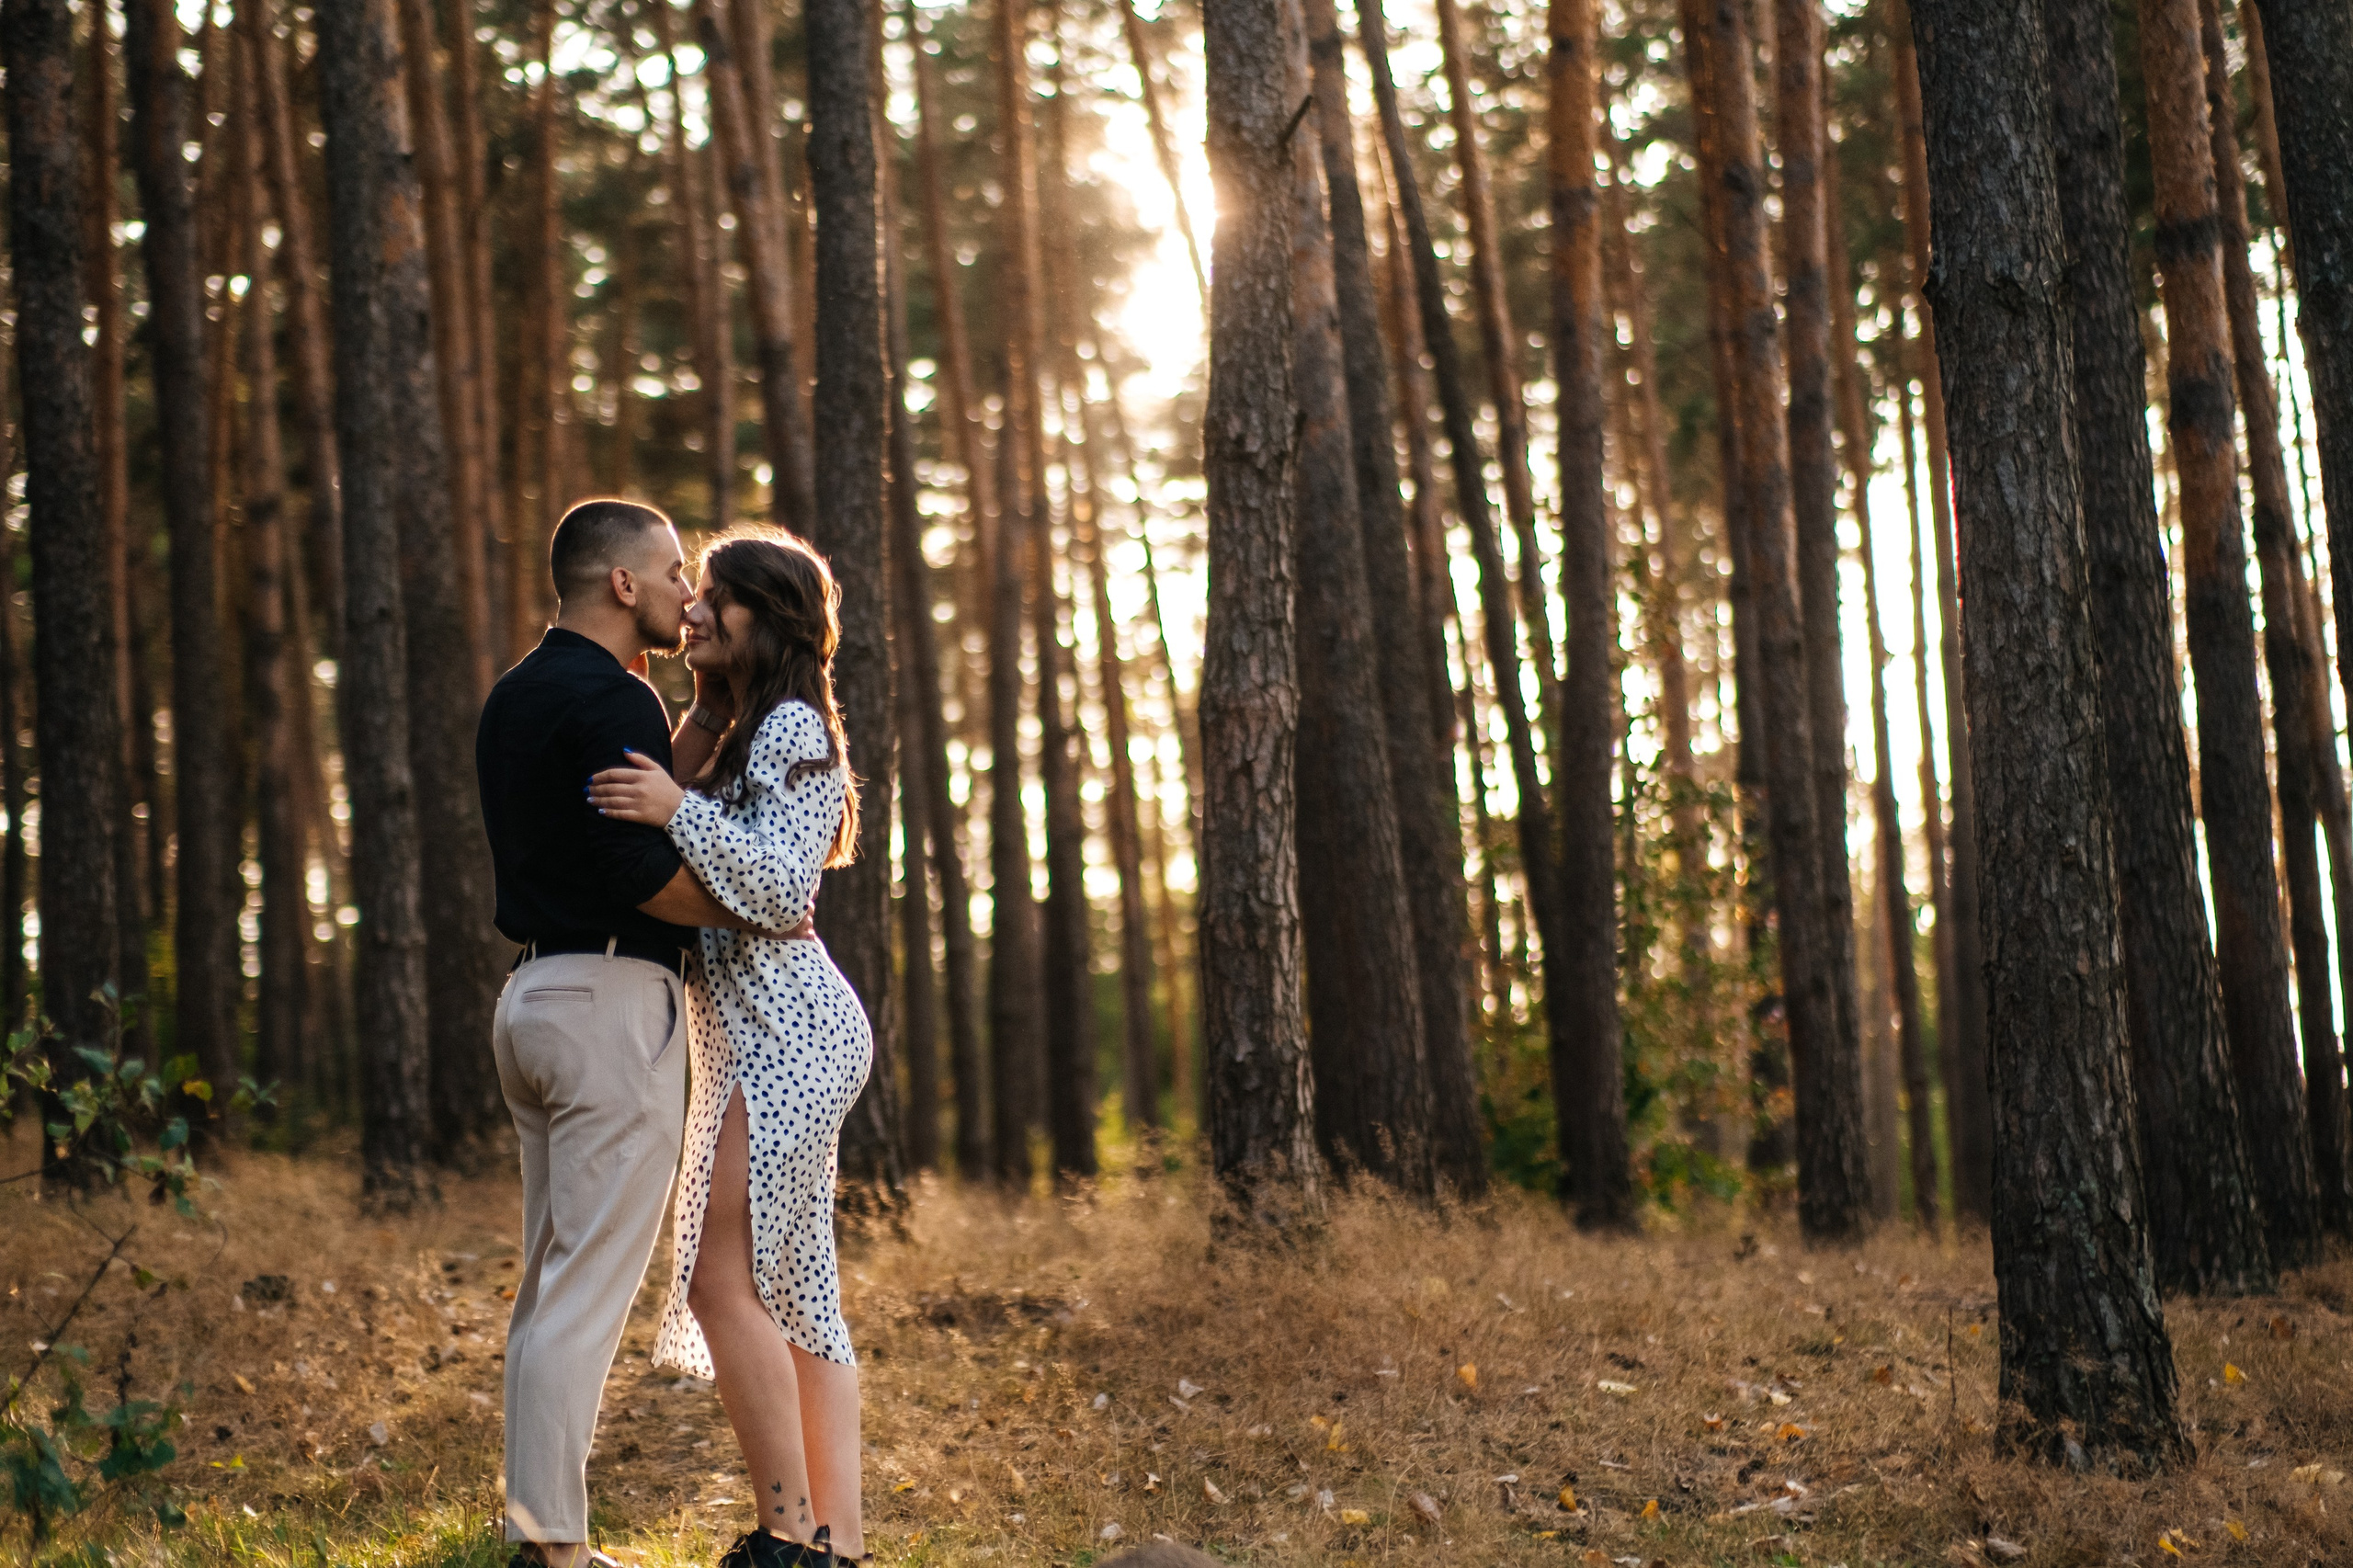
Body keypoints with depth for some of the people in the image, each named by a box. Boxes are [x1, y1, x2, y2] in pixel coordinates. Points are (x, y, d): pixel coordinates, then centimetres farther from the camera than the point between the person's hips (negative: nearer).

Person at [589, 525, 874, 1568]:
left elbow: (786, 892, -19)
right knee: (796, 1290, 7)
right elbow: (701, 887, 24)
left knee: (724, 1278, -12)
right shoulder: (722, 730, 18)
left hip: (786, 1030, -10)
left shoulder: (793, 729, -11)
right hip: (750, 1030, 10)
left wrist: (679, 813, -25)